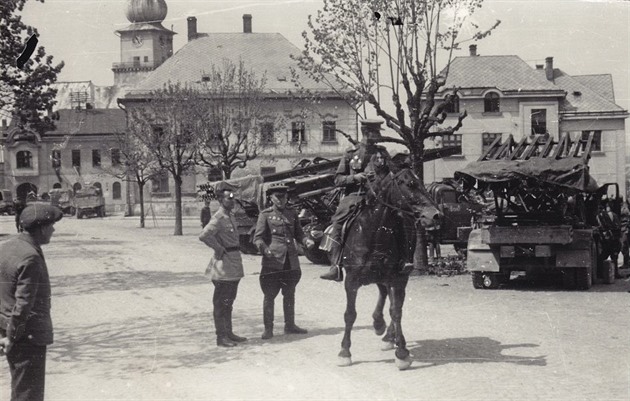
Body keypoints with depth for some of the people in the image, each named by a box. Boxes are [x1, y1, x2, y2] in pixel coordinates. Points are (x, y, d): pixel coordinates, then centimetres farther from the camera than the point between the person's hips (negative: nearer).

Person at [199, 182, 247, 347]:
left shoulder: (231, 217, 12)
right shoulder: (218, 218, -17)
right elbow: (203, 236, -30)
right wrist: (219, 249, -20)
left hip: (234, 263, 9)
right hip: (223, 265, -9)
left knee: (228, 301, 16)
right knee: (220, 302, -2)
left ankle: (229, 333, 25)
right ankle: (221, 336, 3)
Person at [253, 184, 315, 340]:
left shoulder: (292, 213, 12)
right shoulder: (265, 215, -2)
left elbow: (298, 233, 18)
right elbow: (257, 238, -8)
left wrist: (306, 241, -4)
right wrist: (264, 249, -27)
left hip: (291, 261, 5)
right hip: (272, 261, -5)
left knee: (289, 294, 14)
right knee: (269, 295, -1)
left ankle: (290, 325, 26)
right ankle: (268, 328, 7)